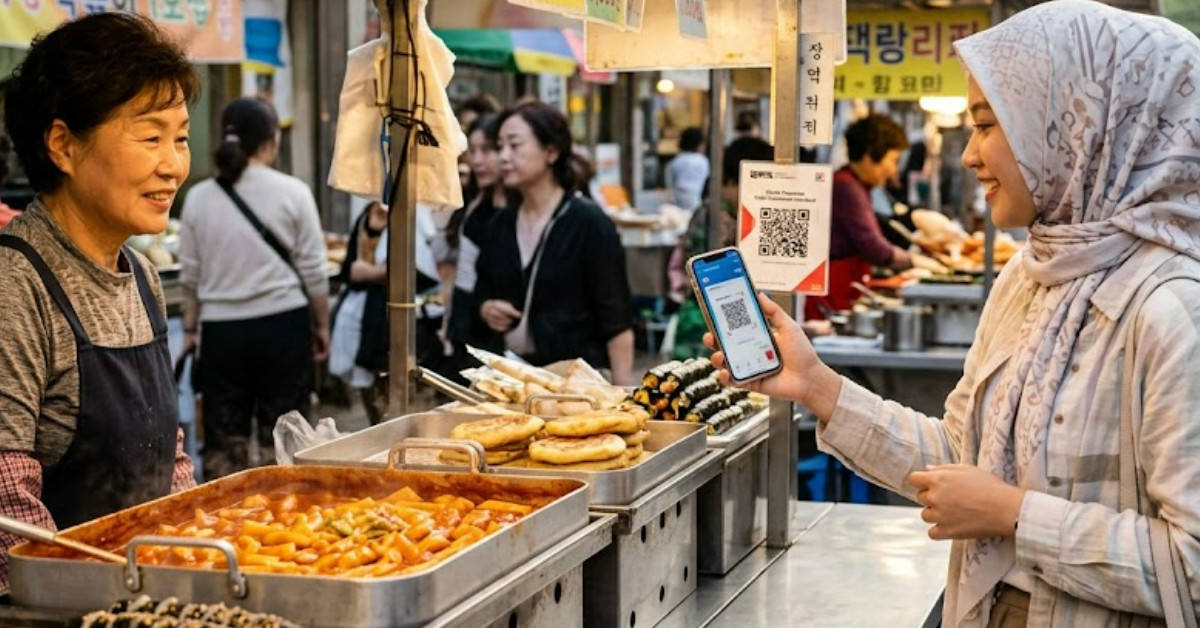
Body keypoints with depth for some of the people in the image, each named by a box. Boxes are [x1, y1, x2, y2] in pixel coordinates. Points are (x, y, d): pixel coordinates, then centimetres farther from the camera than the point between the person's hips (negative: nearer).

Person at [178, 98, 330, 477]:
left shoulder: (199, 198, 2)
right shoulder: (291, 192, -5)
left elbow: (189, 275, 7)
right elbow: (313, 270, -1)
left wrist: (190, 328, 19)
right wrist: (322, 325, 10)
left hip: (222, 328, 2)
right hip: (283, 324, -2)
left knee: (223, 438, 8)